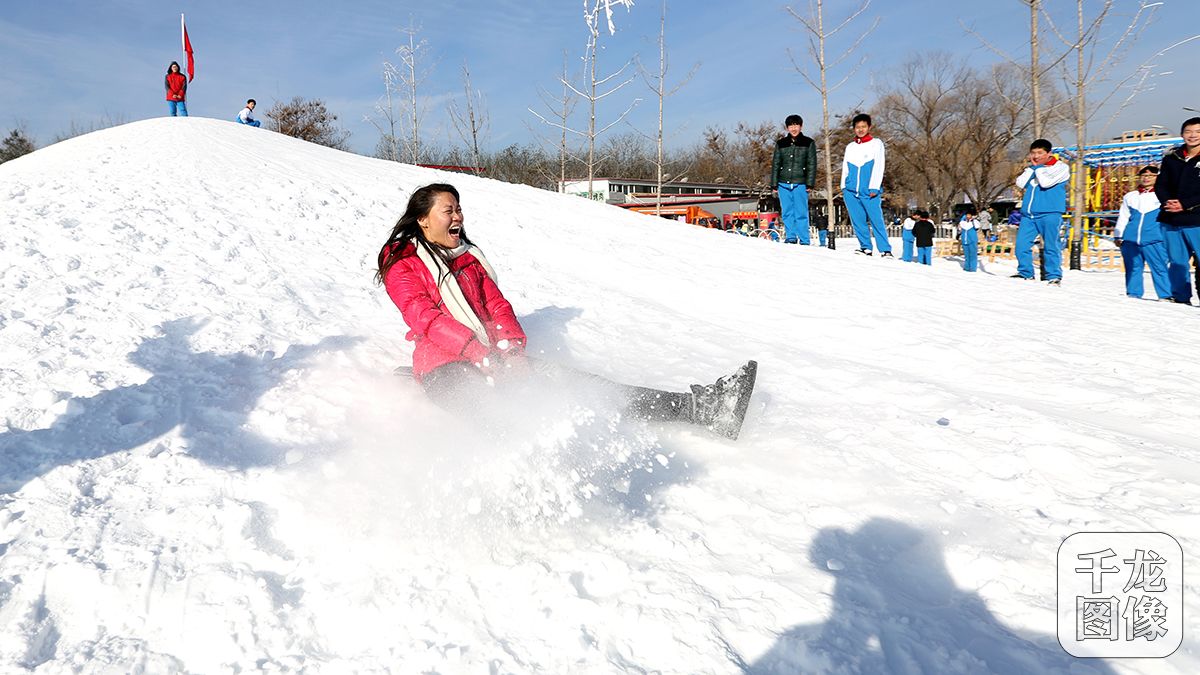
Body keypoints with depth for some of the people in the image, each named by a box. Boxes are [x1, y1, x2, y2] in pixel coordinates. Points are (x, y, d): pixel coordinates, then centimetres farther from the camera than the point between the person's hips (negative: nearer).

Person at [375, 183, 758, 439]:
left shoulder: (469, 257, 24)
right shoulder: (401, 265, 5)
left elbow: (497, 305, 14)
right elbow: (427, 319, -10)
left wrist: (512, 349, -7)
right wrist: (483, 355, -23)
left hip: (494, 358, 5)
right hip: (445, 366, -4)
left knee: (576, 383, -14)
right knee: (507, 405, -38)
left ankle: (698, 407, -27)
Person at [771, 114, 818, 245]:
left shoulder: (808, 143, 6)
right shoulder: (781, 143, 11)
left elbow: (812, 165, 4)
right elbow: (775, 164, 14)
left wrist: (809, 183, -5)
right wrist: (774, 184, 8)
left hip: (800, 184, -3)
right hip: (783, 183, 3)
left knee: (801, 213, -5)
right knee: (787, 213, 4)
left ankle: (804, 240, -1)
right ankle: (790, 237, 14)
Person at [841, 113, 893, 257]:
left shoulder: (876, 143, 7)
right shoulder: (850, 147, 19)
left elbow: (878, 167, -1)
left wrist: (874, 188, -10)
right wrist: (844, 187, 8)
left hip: (869, 192, -4)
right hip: (851, 191, 4)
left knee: (877, 221, -9)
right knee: (858, 222, 2)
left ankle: (885, 250, -8)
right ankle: (865, 247, 10)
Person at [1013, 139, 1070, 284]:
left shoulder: (1061, 167, 1)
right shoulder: (1032, 168, 18)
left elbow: (1045, 182, -15)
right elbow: (1020, 183, 5)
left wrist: (1038, 167, -1)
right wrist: (1032, 167, 1)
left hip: (1050, 214, -5)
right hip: (1028, 214, 5)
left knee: (1051, 246, -6)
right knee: (1021, 244, 0)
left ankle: (1054, 275, -1)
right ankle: (1025, 272, 12)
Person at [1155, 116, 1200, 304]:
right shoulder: (1172, 158, 12)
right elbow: (1160, 185, 11)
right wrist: (1168, 202, -7)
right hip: (1171, 220, 4)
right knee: (1176, 262, 11)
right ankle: (1180, 298, 22)